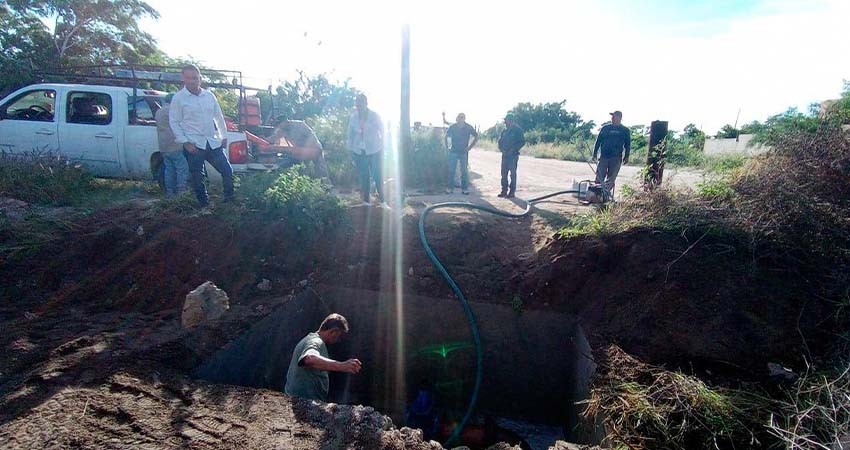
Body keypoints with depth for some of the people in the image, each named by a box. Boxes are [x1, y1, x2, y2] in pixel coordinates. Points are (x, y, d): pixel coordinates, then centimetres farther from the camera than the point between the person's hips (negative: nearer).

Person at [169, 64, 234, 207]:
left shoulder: (209, 95, 9)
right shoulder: (178, 98, -3)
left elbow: (219, 117, 16)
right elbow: (174, 122, -3)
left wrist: (224, 136, 13)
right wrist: (185, 142, -12)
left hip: (214, 143, 4)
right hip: (193, 145, -3)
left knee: (227, 171, 6)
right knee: (197, 178, 4)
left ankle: (230, 198, 25)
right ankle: (205, 204, 18)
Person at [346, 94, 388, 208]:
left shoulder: (375, 116, -5)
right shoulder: (353, 117, 2)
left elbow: (382, 131, 3)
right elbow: (350, 134, 10)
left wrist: (382, 145, -1)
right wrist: (350, 148, 7)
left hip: (374, 150, -3)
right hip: (359, 151, 3)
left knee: (377, 175, -6)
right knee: (363, 176, 7)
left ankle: (382, 201, 2)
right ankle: (366, 201, 16)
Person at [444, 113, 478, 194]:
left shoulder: (468, 127, -2)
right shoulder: (453, 127, 1)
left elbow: (476, 137, 5)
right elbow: (446, 136, 15)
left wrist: (469, 147, -2)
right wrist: (447, 146, 6)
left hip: (464, 152, -1)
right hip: (453, 151, 1)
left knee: (464, 171, 0)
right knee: (451, 170, 1)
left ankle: (465, 188, 7)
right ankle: (450, 188, 9)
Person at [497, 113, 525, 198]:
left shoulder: (517, 130, -5)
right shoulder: (504, 130, 13)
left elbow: (522, 142, -10)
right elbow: (500, 140, 19)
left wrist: (513, 149, -16)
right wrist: (501, 148, 0)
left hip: (513, 155, -6)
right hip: (505, 154, 6)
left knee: (512, 173, -3)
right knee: (504, 173, 6)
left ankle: (512, 192, 2)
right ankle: (504, 190, 14)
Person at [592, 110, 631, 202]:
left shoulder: (625, 131, 8)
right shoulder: (605, 128, 9)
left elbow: (627, 145, 10)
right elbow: (598, 141, 11)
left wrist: (626, 156, 2)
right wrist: (595, 153, 6)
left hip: (616, 158, 0)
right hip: (604, 156, 1)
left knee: (611, 179, 1)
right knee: (599, 177, -3)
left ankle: (607, 195, 8)